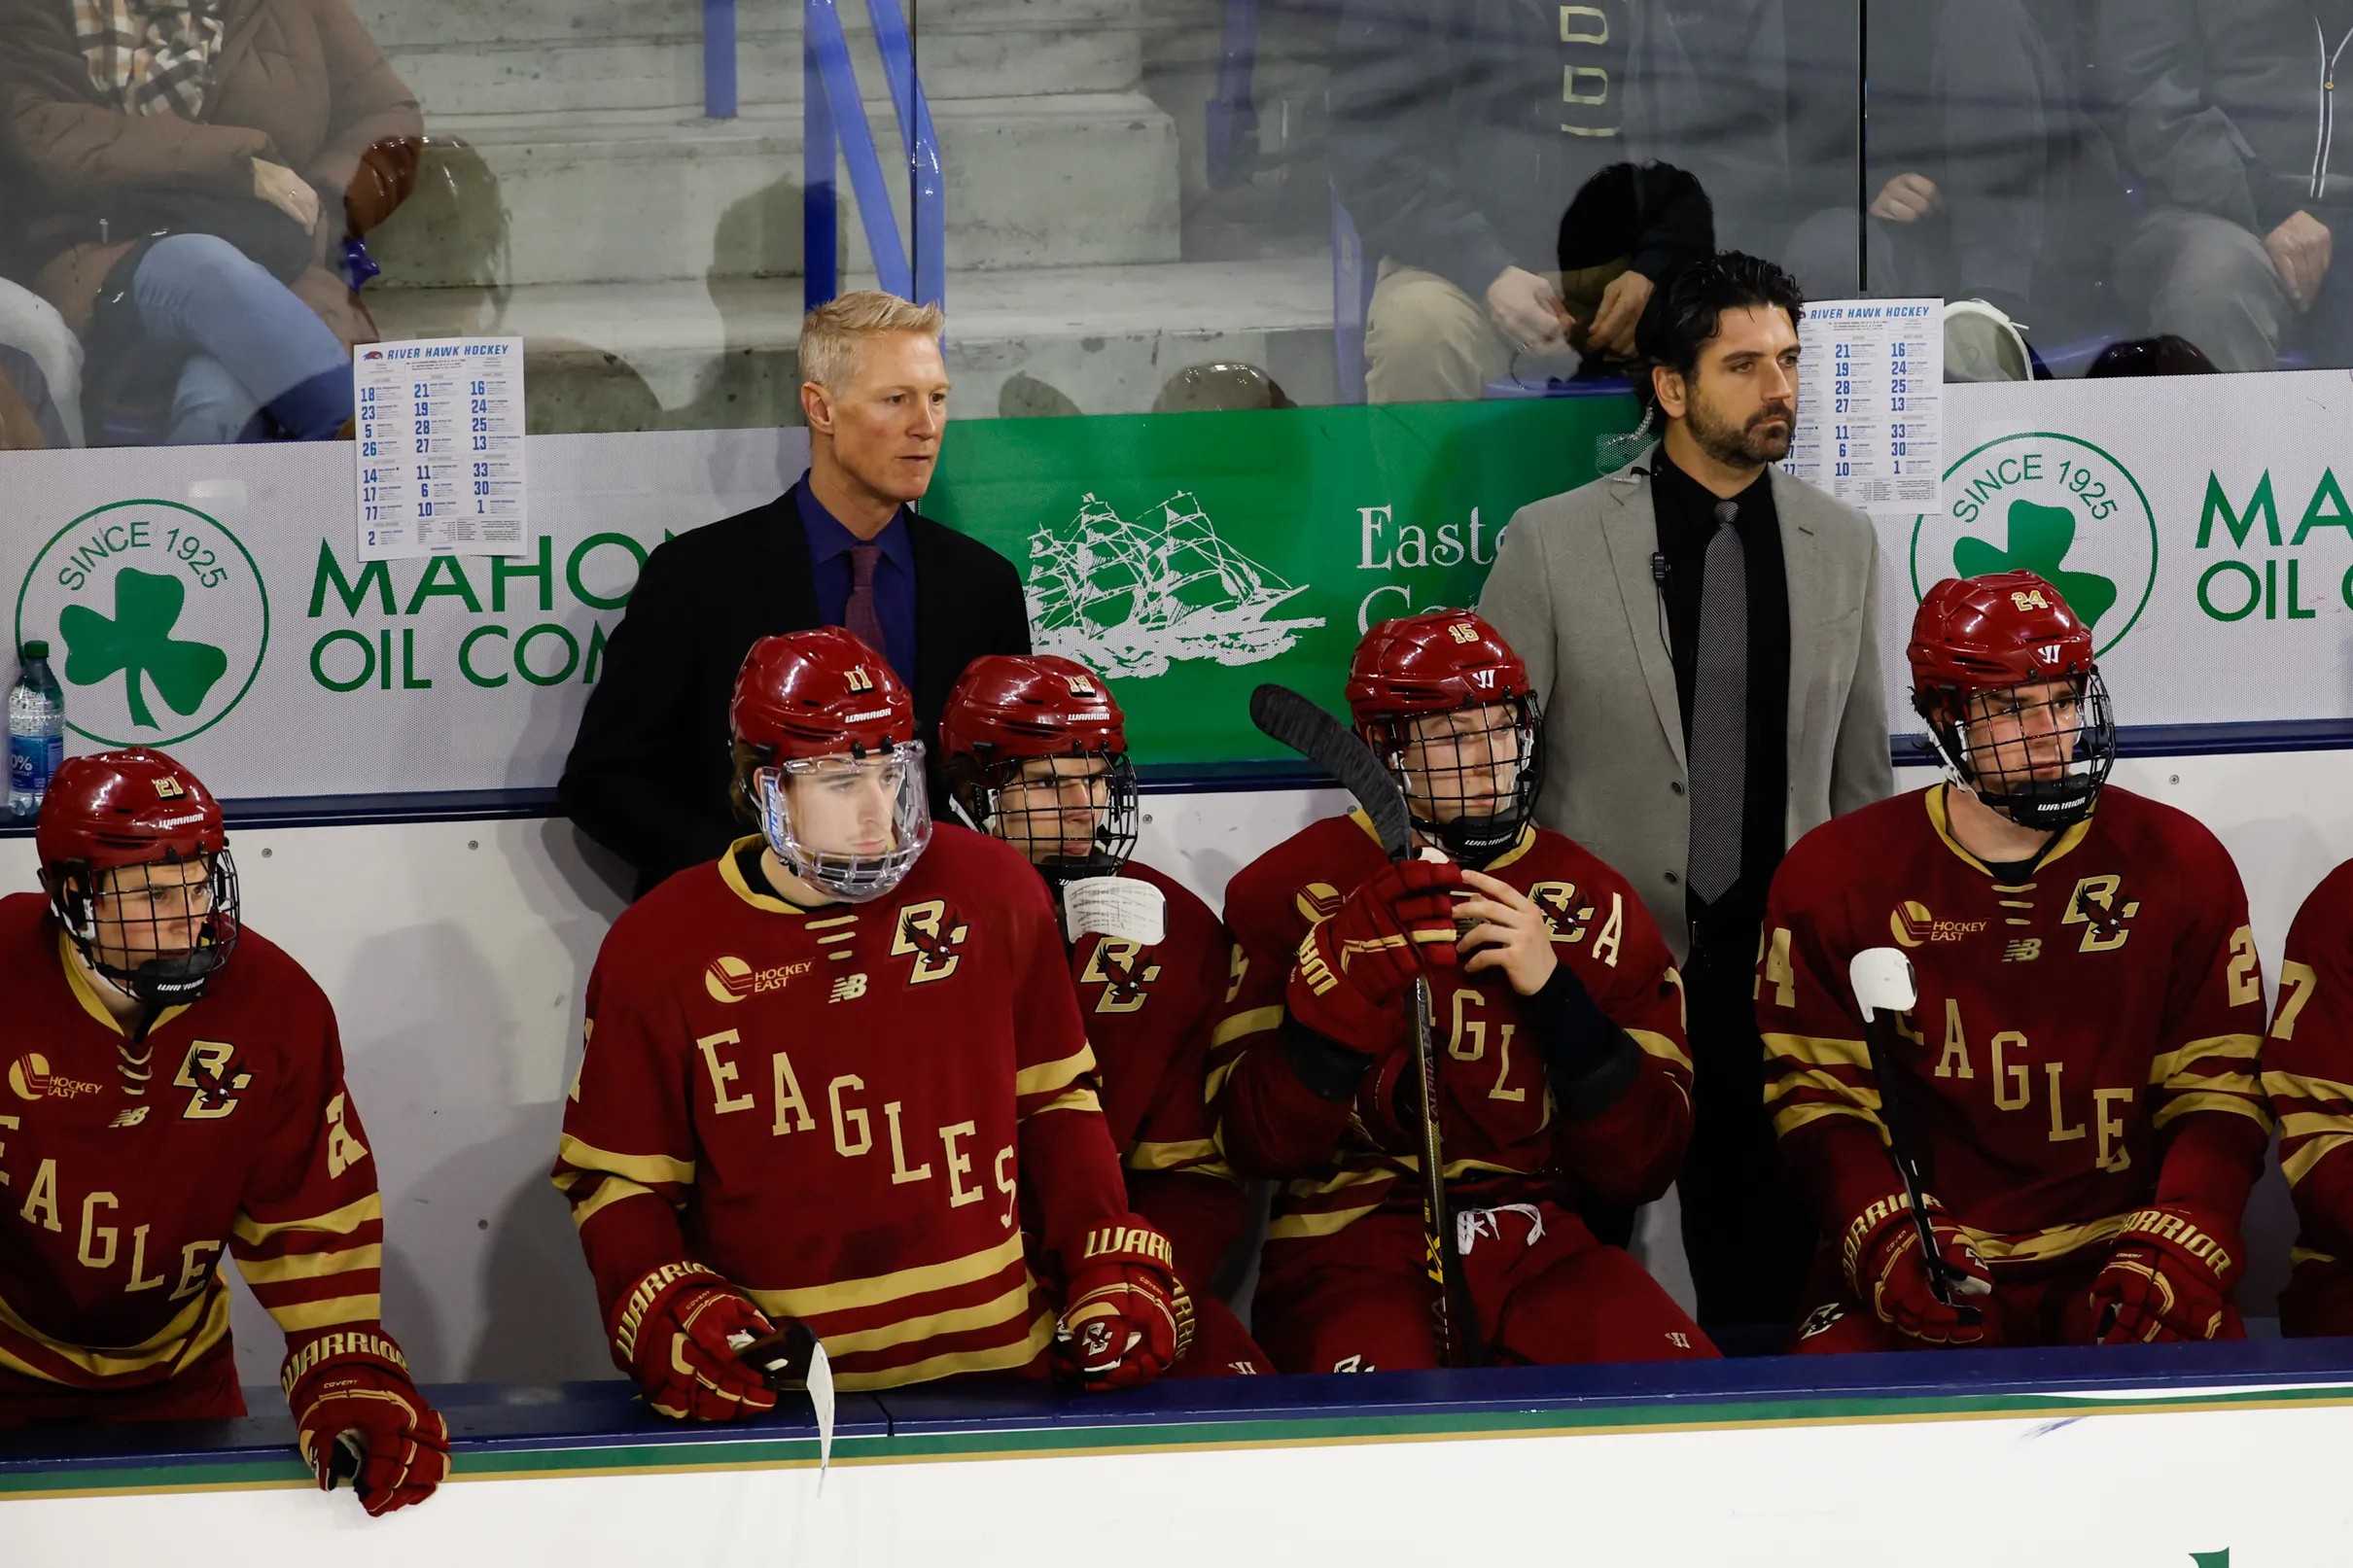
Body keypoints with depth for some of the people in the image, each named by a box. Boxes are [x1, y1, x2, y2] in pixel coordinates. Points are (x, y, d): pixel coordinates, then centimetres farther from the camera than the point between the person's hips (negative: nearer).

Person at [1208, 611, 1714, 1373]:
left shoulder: (1593, 903, 11)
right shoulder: (1294, 888, 4)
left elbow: (1644, 1165, 4)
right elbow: (1256, 1143, -5)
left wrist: (1553, 989, -9)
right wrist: (1349, 977, -18)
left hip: (1542, 1247, 3)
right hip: (1355, 1247, -3)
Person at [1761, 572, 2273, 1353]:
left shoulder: (2180, 864, 6)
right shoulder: (1836, 875, 3)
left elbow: (2218, 1092, 6)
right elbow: (1817, 1094, 3)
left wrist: (2179, 1245, -11)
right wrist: (1880, 1235, -15)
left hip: (2118, 1258, 1)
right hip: (1923, 1263, 0)